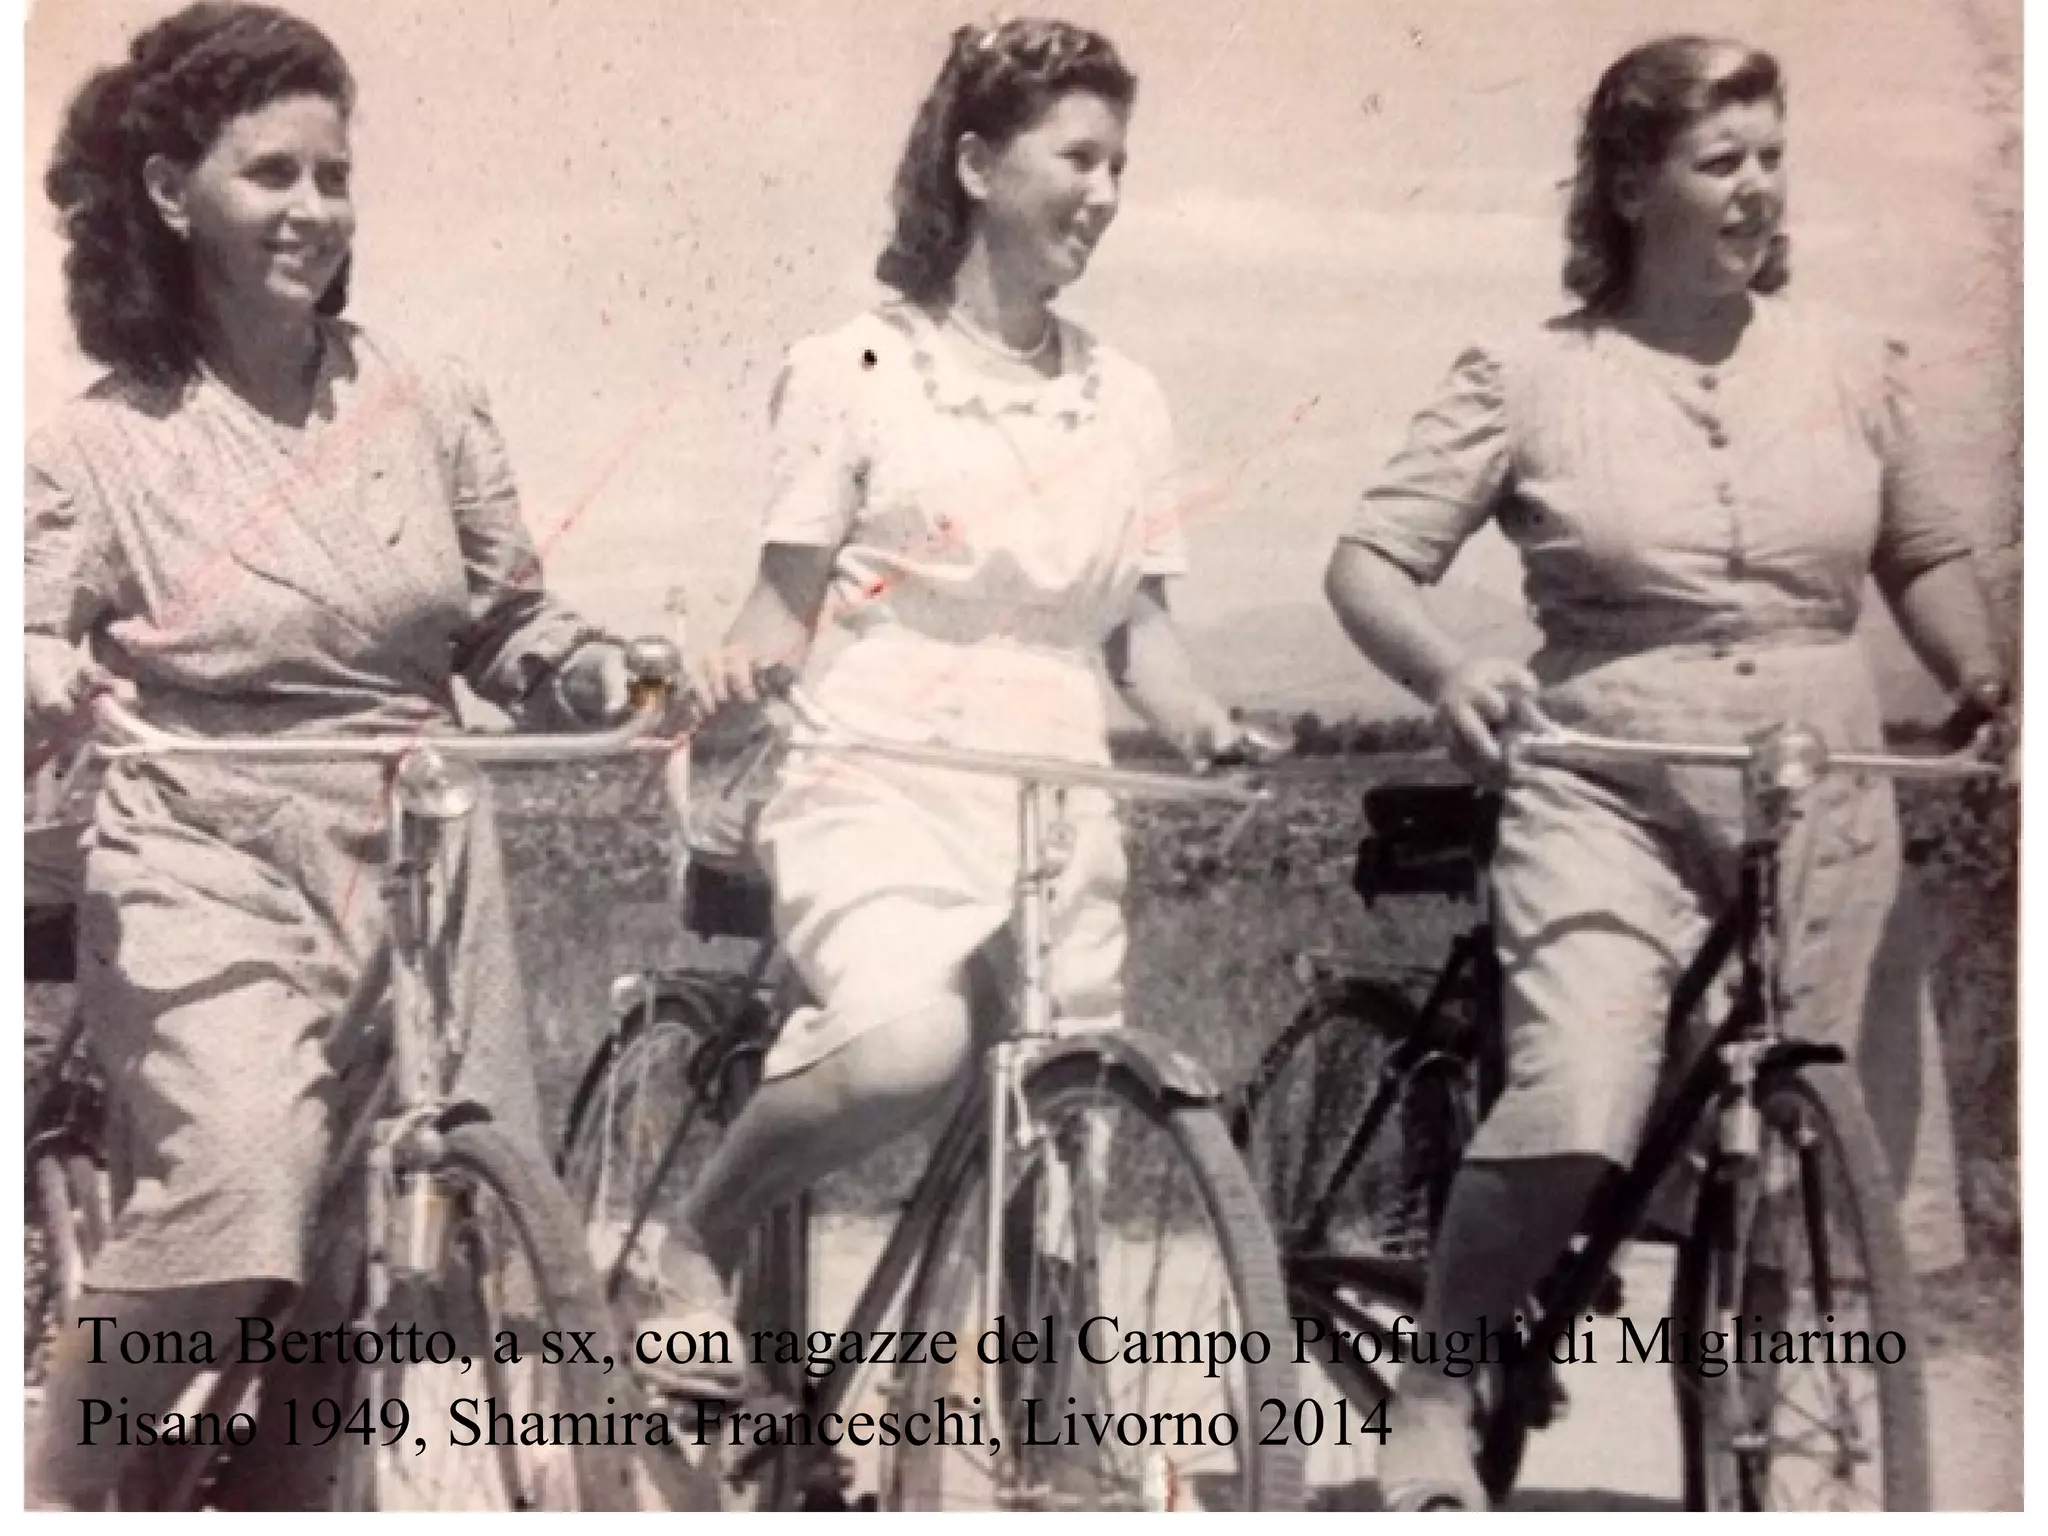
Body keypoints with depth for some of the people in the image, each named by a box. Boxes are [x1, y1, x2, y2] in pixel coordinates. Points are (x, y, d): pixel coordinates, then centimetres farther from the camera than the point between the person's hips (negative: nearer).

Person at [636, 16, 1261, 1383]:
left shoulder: (1124, 400, 13)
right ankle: (701, 1237, -6)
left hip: (1054, 812, 5)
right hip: (882, 791, -4)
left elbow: (1139, 626, 14)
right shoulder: (855, 371, 1)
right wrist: (733, 669, -18)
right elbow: (789, 603, 4)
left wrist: (1208, 725, -6)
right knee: (907, 1048, -33)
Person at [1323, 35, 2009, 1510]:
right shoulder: (1530, 379, -1)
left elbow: (1926, 556, 20)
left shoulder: (1847, 362, 7)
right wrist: (1450, 671, -22)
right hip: (1609, 792, -3)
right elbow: (1368, 559, -3)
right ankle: (1434, 1405, -1)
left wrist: (1989, 682, 1)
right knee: (1575, 1106, -23)